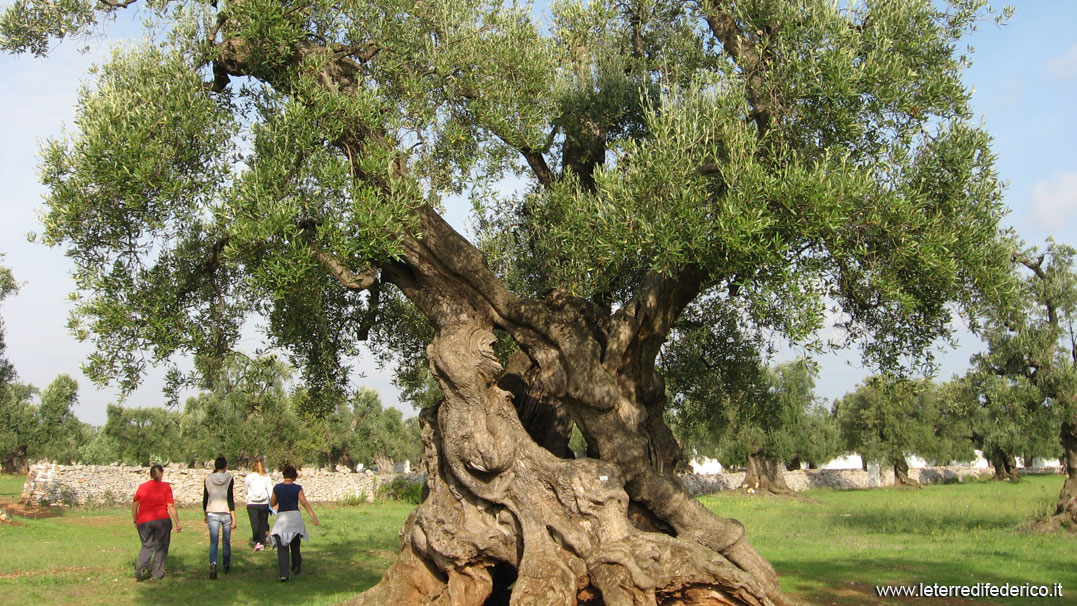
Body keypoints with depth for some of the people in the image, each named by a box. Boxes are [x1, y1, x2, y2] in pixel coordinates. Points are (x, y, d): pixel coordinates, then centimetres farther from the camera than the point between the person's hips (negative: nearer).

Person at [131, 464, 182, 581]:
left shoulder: (142, 487, 7)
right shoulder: (165, 487, -1)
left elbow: (134, 506, 9)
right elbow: (171, 507, -5)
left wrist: (135, 521, 21)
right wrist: (177, 523, -1)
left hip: (143, 522, 3)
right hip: (162, 519, -2)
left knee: (147, 546, 15)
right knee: (161, 546, 9)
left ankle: (141, 565, -10)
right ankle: (157, 573, 9)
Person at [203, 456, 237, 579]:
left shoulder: (208, 479, 1)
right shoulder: (229, 478, -6)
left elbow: (205, 498, 6)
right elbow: (230, 499, -9)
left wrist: (206, 514, 20)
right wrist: (233, 518, -8)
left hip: (212, 513, 1)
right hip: (226, 513, -1)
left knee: (213, 542, -2)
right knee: (226, 541, 13)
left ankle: (213, 564, -24)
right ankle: (227, 566, 24)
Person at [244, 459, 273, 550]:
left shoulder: (249, 477, 0)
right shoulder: (267, 477, 1)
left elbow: (245, 489, 13)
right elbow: (270, 490, -3)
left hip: (251, 504, -1)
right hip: (264, 504, 1)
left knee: (254, 523, -3)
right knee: (263, 523, 13)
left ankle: (257, 542, -17)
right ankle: (262, 543, 18)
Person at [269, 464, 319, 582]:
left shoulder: (277, 488, 2)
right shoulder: (297, 488, -3)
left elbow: (272, 504, 11)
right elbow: (304, 503, -10)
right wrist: (313, 517, -12)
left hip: (281, 517, 0)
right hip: (295, 516, 1)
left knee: (282, 548, -3)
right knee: (295, 546, 20)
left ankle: (283, 574, -16)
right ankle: (296, 568, 31)